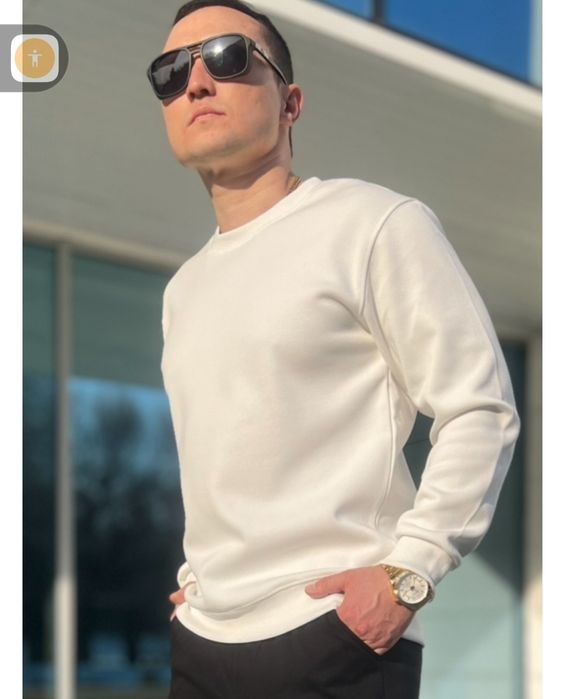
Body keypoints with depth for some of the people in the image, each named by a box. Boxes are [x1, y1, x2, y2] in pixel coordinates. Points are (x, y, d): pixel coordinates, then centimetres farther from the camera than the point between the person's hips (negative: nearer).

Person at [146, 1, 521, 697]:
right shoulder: (184, 288, 18)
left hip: (330, 638, -7)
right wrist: (196, 569, 16)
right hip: (199, 639, 7)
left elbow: (482, 410, -9)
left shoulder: (375, 223, -5)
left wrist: (408, 572, -16)